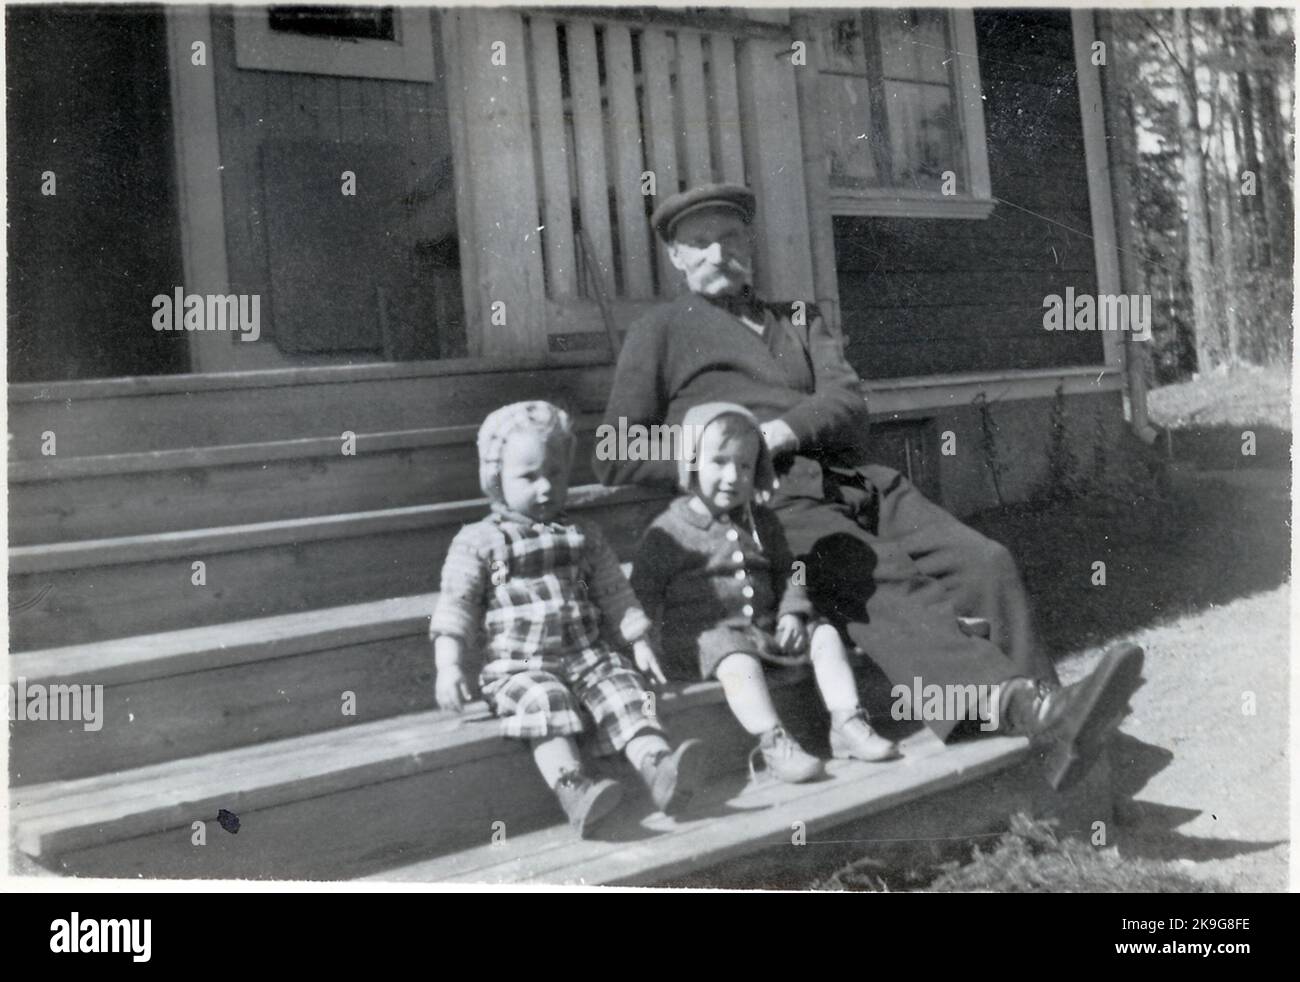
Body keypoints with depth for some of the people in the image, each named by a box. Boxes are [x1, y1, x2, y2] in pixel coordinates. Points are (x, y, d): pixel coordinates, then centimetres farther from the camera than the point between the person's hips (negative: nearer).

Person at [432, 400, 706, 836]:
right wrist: (448, 666, -14)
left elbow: (615, 595, 21)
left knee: (624, 693, -24)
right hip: (520, 668, -3)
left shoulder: (584, 538, 18)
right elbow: (455, 606, -2)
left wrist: (639, 644, 11)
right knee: (545, 702, -34)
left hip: (590, 656, 4)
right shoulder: (478, 542, 4)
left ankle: (659, 768, -42)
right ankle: (571, 788, -49)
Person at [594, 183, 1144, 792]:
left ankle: (1041, 709, -28)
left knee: (985, 561, -19)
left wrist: (780, 431, -11)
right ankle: (1020, 708, -49)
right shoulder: (661, 331, 18)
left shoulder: (799, 319, 30)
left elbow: (848, 400, 10)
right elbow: (616, 458, 10)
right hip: (777, 501, -5)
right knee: (884, 584, -32)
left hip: (858, 484, 6)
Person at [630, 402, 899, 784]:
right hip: (705, 635, -6)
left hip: (763, 630, 6)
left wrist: (792, 612, 2)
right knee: (738, 658, -37)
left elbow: (785, 572, 21)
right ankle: (773, 742, -38)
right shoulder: (668, 533, -4)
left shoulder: (762, 523, 15)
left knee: (825, 635, -6)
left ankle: (847, 724, -8)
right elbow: (643, 593, -1)